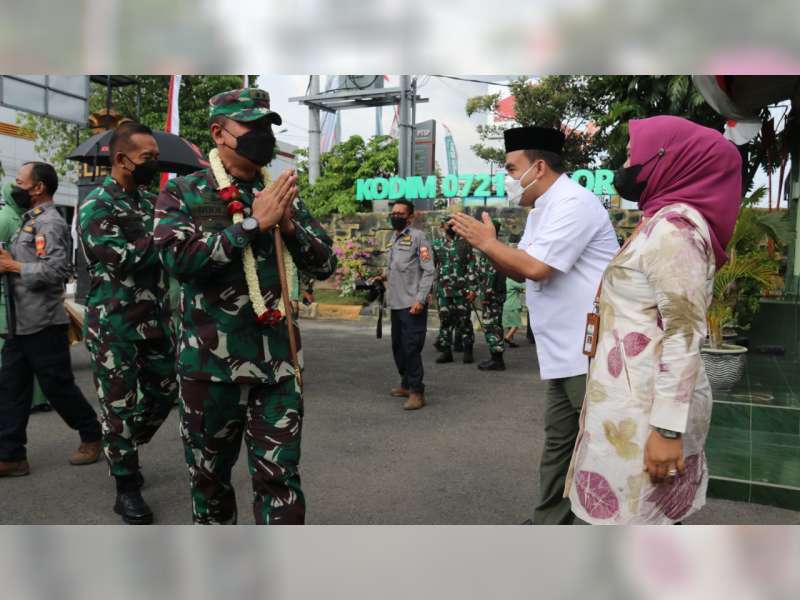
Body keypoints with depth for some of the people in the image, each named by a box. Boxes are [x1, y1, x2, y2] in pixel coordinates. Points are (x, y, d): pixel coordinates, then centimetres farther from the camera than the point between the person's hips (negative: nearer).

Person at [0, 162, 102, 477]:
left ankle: (92, 435, 20)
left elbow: (55, 270, -24)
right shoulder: (30, 220, 16)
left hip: (42, 323, -9)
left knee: (57, 385, 2)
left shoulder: (50, 223, -14)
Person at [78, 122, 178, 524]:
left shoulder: (151, 200, 10)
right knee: (119, 406, 2)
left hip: (155, 320, 7)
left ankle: (123, 452, 38)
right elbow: (124, 260, -21)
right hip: (113, 324, -7)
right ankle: (127, 488, 15)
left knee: (164, 393, 14)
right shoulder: (96, 207, -11)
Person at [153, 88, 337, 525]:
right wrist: (253, 223, -18)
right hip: (210, 361, -1)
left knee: (279, 478, 4)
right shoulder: (182, 192, -1)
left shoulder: (282, 194, 8)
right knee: (209, 475, 16)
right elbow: (179, 260, -18)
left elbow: (325, 265, 6)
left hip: (277, 361, 2)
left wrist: (289, 226, -12)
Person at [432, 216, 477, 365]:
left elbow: (472, 267, -1)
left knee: (464, 321, 1)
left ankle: (468, 351, 10)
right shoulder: (436, 245, 9)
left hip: (462, 290, -2)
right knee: (445, 321, 5)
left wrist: (472, 289, -8)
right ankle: (446, 351, 13)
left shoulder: (464, 244, 3)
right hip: (443, 290, 2)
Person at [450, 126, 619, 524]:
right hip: (564, 354, 10)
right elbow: (521, 271, 17)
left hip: (591, 353, -10)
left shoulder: (573, 204, -15)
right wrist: (486, 246, 2)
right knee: (559, 442, 17)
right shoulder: (542, 210, 16)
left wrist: (487, 242, -11)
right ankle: (550, 525, 30)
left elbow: (537, 268, -24)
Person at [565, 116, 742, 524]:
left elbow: (684, 335, -21)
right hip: (638, 397, 10)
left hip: (647, 407, -10)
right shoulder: (662, 222, 16)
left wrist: (668, 428, -22)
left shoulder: (672, 227, -16)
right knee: (646, 519, 18)